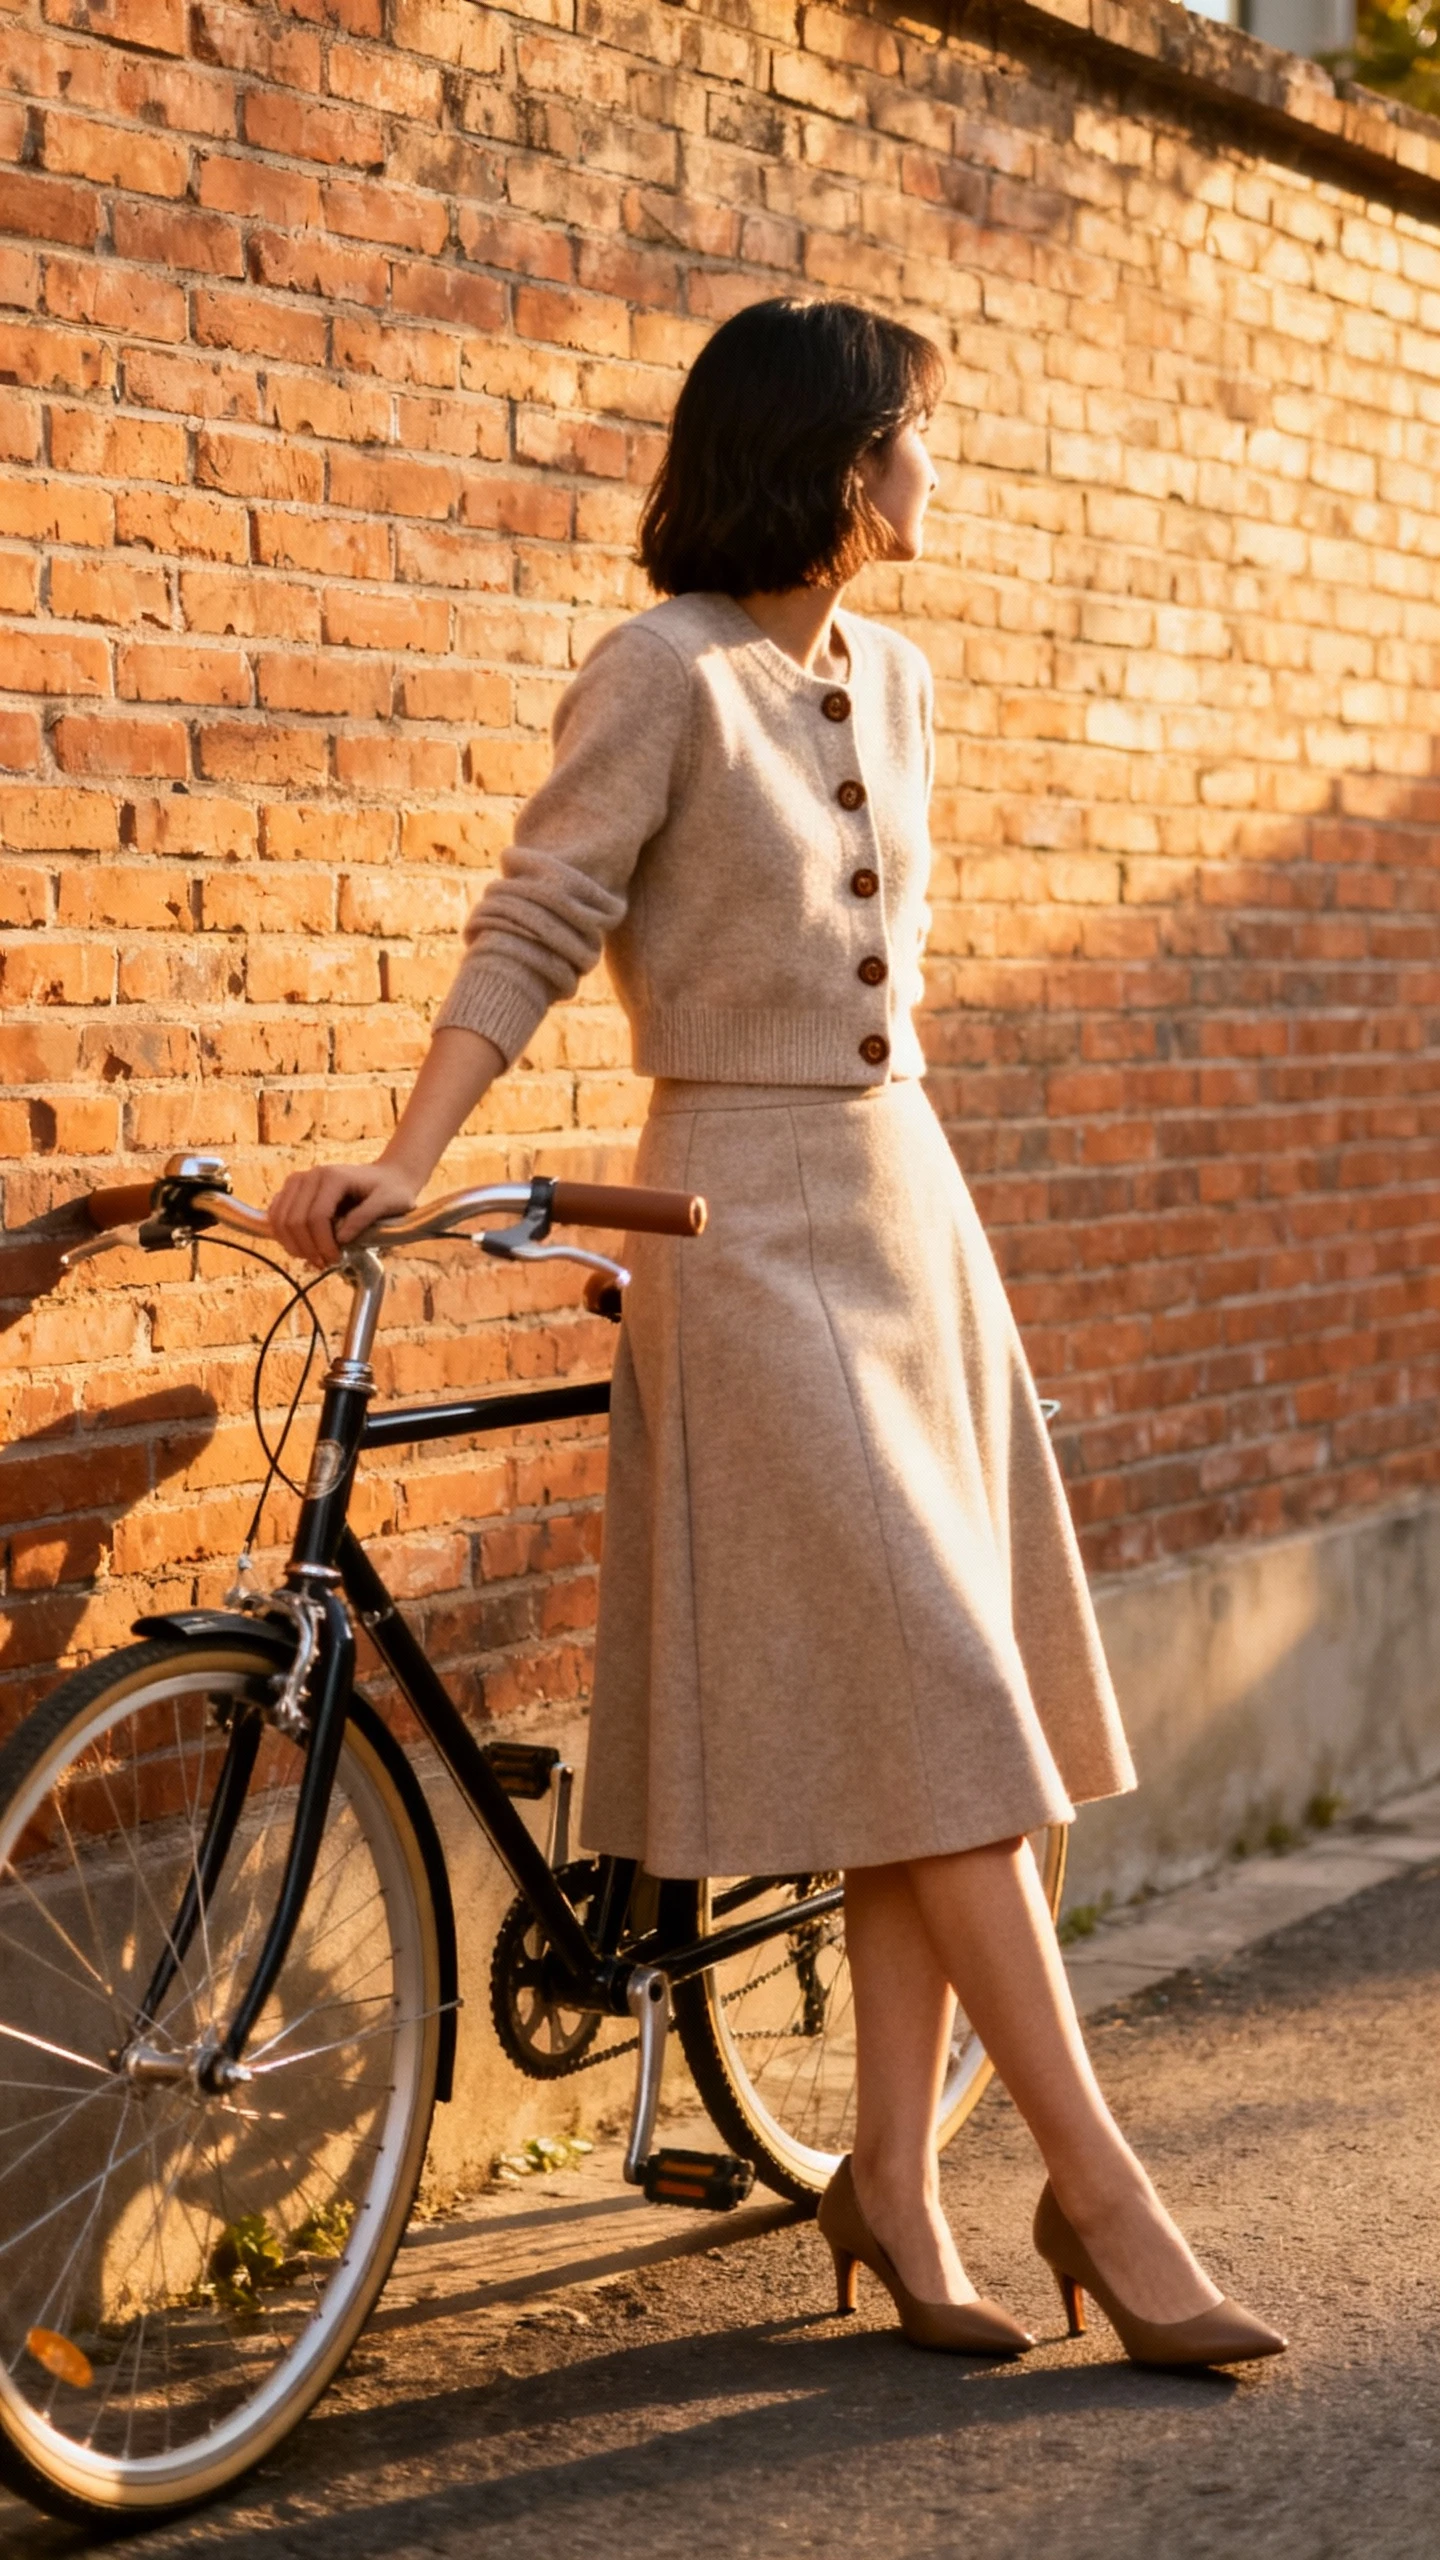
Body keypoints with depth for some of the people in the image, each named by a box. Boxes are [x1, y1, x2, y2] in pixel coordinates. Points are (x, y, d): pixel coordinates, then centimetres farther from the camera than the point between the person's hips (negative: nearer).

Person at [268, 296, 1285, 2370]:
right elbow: (531, 933, -13)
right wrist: (404, 1161, -23)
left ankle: (893, 2172, 11)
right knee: (933, 1700, -7)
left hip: (906, 1203, 7)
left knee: (931, 1714, 4)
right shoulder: (664, 672, -10)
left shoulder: (889, 680, 12)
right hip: (749, 1222, -7)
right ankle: (1099, 2185, -2)